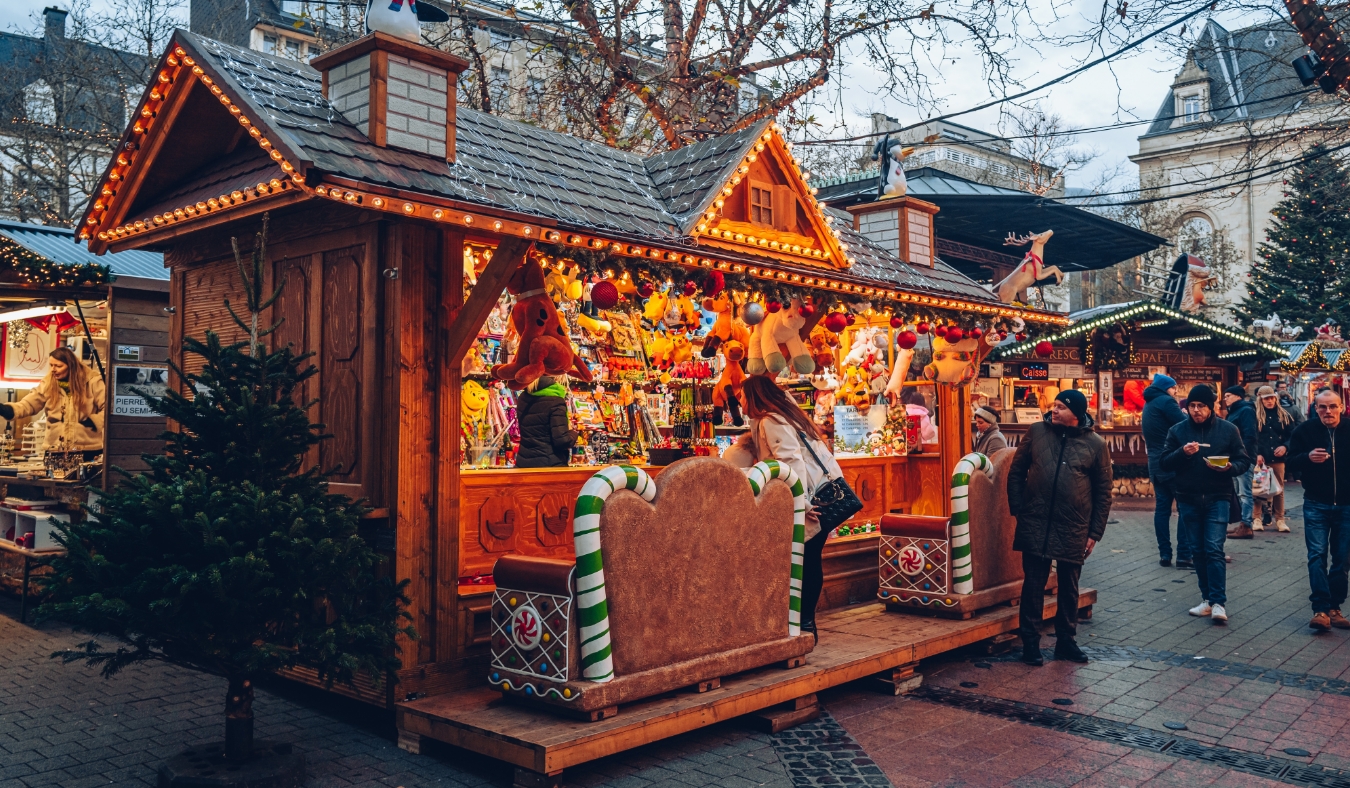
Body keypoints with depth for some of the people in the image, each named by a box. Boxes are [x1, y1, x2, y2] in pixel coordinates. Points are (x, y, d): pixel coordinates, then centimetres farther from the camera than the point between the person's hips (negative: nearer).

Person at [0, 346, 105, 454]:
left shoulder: (92, 381, -6)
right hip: (57, 449, 3)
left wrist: (93, 421, -19)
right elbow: (28, 404, -2)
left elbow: (108, 408, -6)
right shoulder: (48, 383, 5)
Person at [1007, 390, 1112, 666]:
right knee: (1033, 585, 4)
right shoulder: (1037, 432, 1)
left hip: (1074, 530, 0)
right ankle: (1030, 642, 14)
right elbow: (1016, 472, 6)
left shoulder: (1095, 444, -1)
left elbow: (1103, 492, 3)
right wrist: (1018, 510, -2)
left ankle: (1065, 640, 27)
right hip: (1035, 526, 0)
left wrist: (1095, 532, 1)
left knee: (1069, 587, 12)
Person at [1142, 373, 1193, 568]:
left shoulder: (1149, 404, 17)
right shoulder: (1165, 401, -9)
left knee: (1162, 507, 7)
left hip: (1156, 463, 9)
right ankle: (1184, 555, -7)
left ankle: (1164, 555, 7)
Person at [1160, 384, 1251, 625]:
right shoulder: (1177, 431, 3)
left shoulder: (1228, 430, -1)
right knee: (1199, 551, 9)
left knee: (1214, 549, -10)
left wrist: (1229, 467, -20)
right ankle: (1207, 598, 18)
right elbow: (1165, 463, 0)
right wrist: (1182, 453, -19)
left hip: (1217, 498, -2)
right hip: (1188, 499, 2)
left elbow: (1244, 461, 2)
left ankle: (1218, 602, -7)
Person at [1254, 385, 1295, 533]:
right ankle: (1257, 518, 7)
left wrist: (1285, 447, -10)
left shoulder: (1285, 416, 9)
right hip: (1260, 459, -2)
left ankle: (1279, 519, 16)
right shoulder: (1255, 416, 1)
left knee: (1279, 489, 8)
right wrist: (1257, 454, -14)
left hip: (1278, 458, 2)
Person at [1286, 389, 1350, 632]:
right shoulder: (1305, 430, -2)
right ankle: (1321, 609, -8)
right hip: (1316, 504, -1)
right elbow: (1292, 460, 0)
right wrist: (1308, 457, -19)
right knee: (1317, 555, -8)